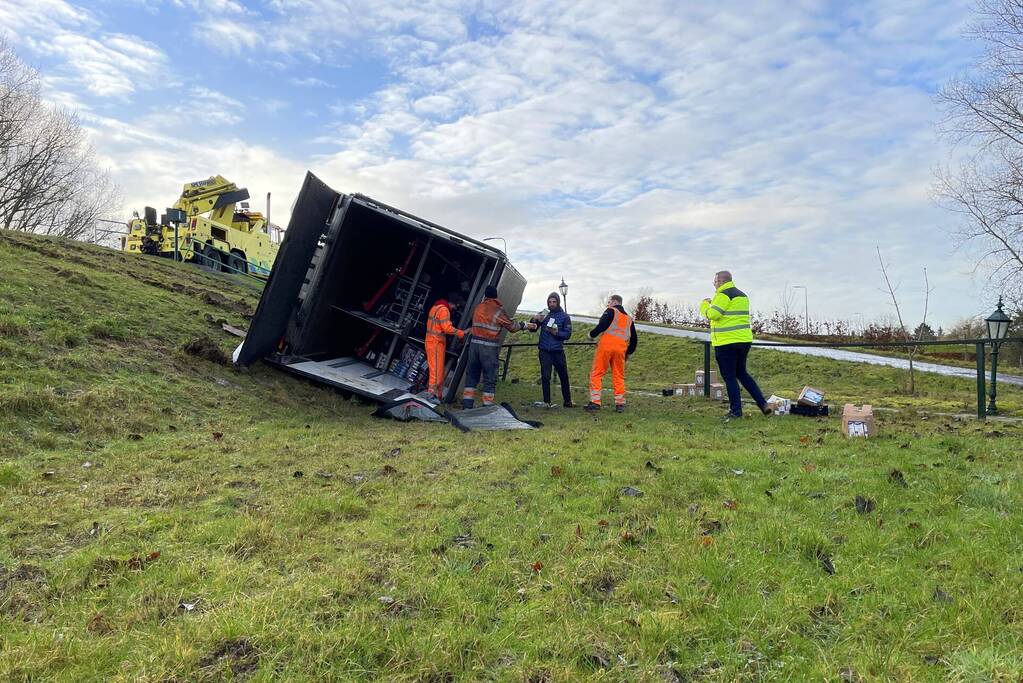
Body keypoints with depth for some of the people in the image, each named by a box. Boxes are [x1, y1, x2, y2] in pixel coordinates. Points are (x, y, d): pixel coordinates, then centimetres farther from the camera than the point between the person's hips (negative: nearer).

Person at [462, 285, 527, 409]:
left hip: (474, 343, 5)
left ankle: (467, 405, 12)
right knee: (490, 378, 4)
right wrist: (523, 325, 18)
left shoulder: (478, 308, 9)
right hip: (489, 347, -4)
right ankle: (487, 406, 4)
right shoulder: (498, 310, -6)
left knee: (472, 374, 12)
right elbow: (511, 326, 1)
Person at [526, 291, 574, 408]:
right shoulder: (543, 314, 8)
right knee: (545, 377, -2)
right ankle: (546, 402, 3)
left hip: (558, 351, 0)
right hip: (544, 351, 1)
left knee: (564, 376, 6)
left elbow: (567, 334, -1)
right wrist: (535, 320, -12)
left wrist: (556, 332, -17)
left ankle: (567, 401, 18)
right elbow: (532, 329, 7)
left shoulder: (564, 316, 4)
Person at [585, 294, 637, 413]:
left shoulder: (611, 311, 6)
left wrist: (592, 334, 3)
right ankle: (620, 404, 7)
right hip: (621, 349, 5)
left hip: (606, 345, -5)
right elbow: (634, 338, 23)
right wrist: (629, 352, 30)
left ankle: (595, 402, -7)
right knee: (619, 376, 11)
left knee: (596, 374, -1)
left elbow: (602, 325, -10)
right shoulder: (629, 319, 25)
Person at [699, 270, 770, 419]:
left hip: (726, 343, -9)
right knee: (742, 373, 20)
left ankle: (736, 411, 3)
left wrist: (705, 305, 0)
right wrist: (713, 304, 19)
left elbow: (712, 314, -20)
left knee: (730, 377, 0)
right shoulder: (742, 295, 17)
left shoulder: (723, 295, -13)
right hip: (744, 340, 9)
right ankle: (763, 404, 15)